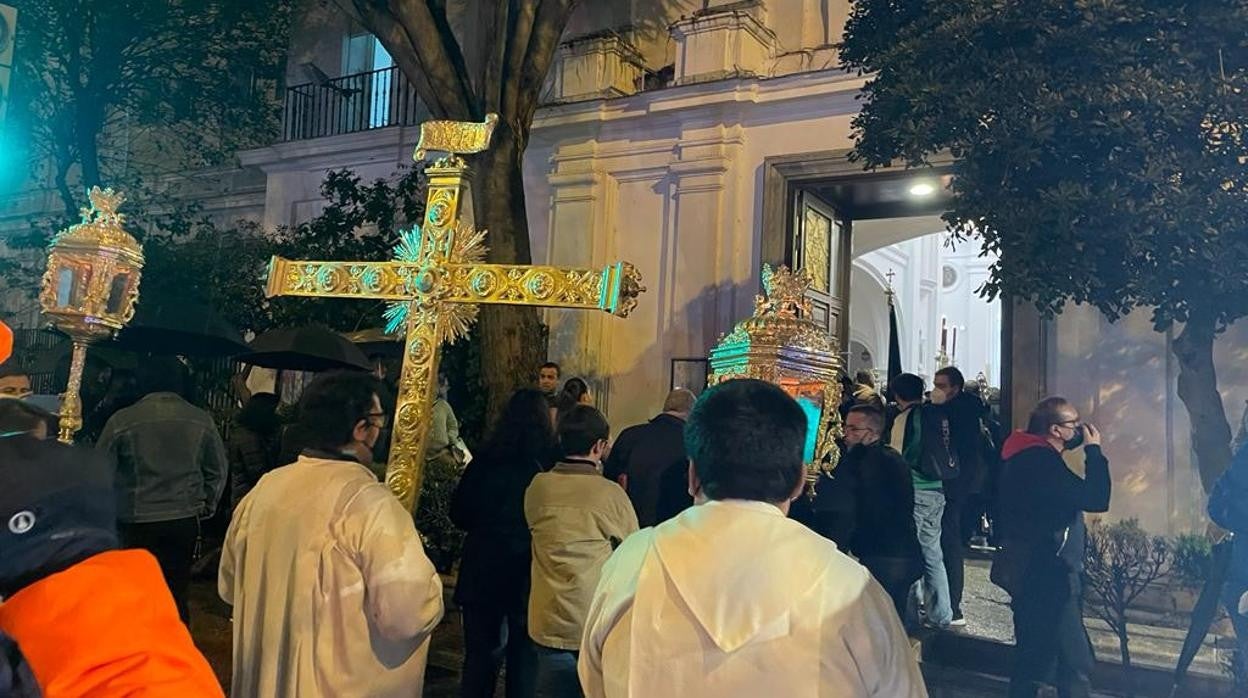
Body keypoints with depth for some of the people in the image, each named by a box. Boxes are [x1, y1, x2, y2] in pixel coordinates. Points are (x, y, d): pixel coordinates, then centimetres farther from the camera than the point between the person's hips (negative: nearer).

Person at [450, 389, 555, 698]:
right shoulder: (551, 462, -13)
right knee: (524, 657, 14)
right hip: (529, 572, -1)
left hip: (483, 570, 2)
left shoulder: (484, 460, -7)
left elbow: (459, 514, 0)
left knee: (480, 655, 15)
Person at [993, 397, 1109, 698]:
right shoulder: (1041, 460, -21)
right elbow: (1096, 499, -22)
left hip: (1035, 572, 11)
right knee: (1077, 663, -7)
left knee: (1034, 657, 19)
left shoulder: (1028, 457, 12)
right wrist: (1094, 450, -13)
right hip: (1047, 575, -11)